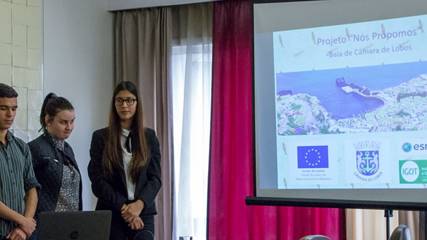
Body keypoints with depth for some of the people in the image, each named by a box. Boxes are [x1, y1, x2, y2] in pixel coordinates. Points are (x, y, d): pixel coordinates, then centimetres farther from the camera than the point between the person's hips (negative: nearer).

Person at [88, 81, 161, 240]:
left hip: (143, 212, 1)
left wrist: (139, 204, -14)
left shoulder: (149, 136, 8)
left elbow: (155, 177, 3)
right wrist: (123, 207, -12)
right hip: (111, 213, -1)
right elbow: (97, 180, -3)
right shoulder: (100, 137, 2)